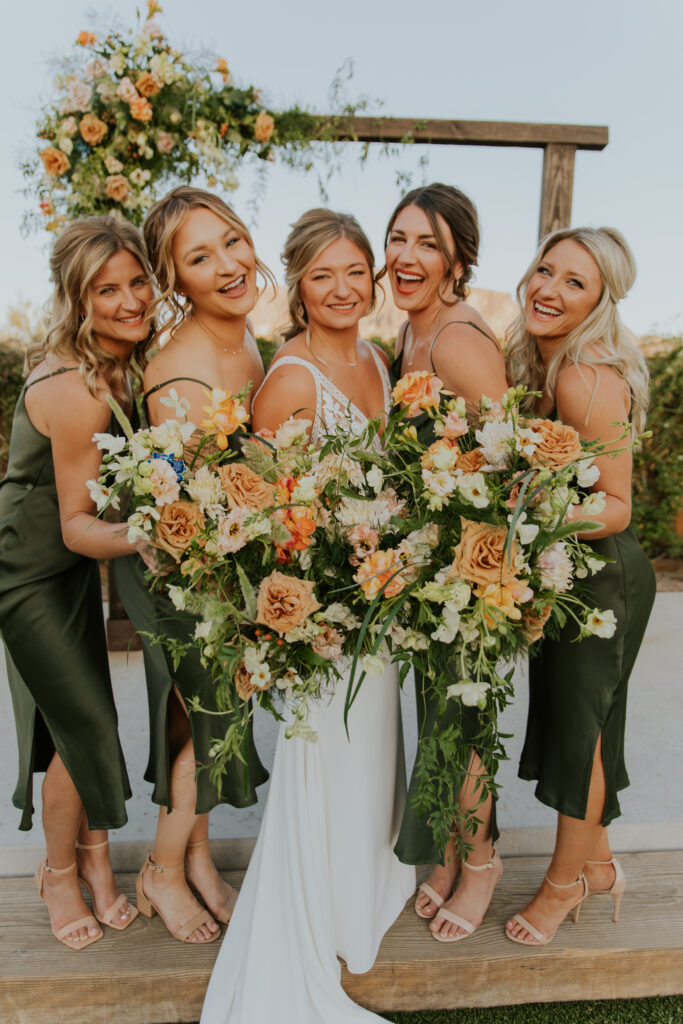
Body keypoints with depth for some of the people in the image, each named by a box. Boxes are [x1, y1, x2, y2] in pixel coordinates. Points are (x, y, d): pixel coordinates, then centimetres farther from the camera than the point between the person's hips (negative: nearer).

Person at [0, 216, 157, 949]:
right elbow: (75, 525, -24)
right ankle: (60, 871, 26)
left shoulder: (121, 360, -4)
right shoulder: (74, 391, -30)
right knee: (86, 722, -1)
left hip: (70, 560, 8)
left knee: (87, 716, 15)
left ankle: (91, 853, 35)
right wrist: (142, 537, -41)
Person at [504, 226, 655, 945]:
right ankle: (597, 863, 43)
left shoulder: (586, 380, -24)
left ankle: (565, 883, 33)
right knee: (570, 719, 20)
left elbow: (617, 506, -22)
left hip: (601, 576, -9)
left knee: (577, 726, 8)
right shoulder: (535, 361, 3)